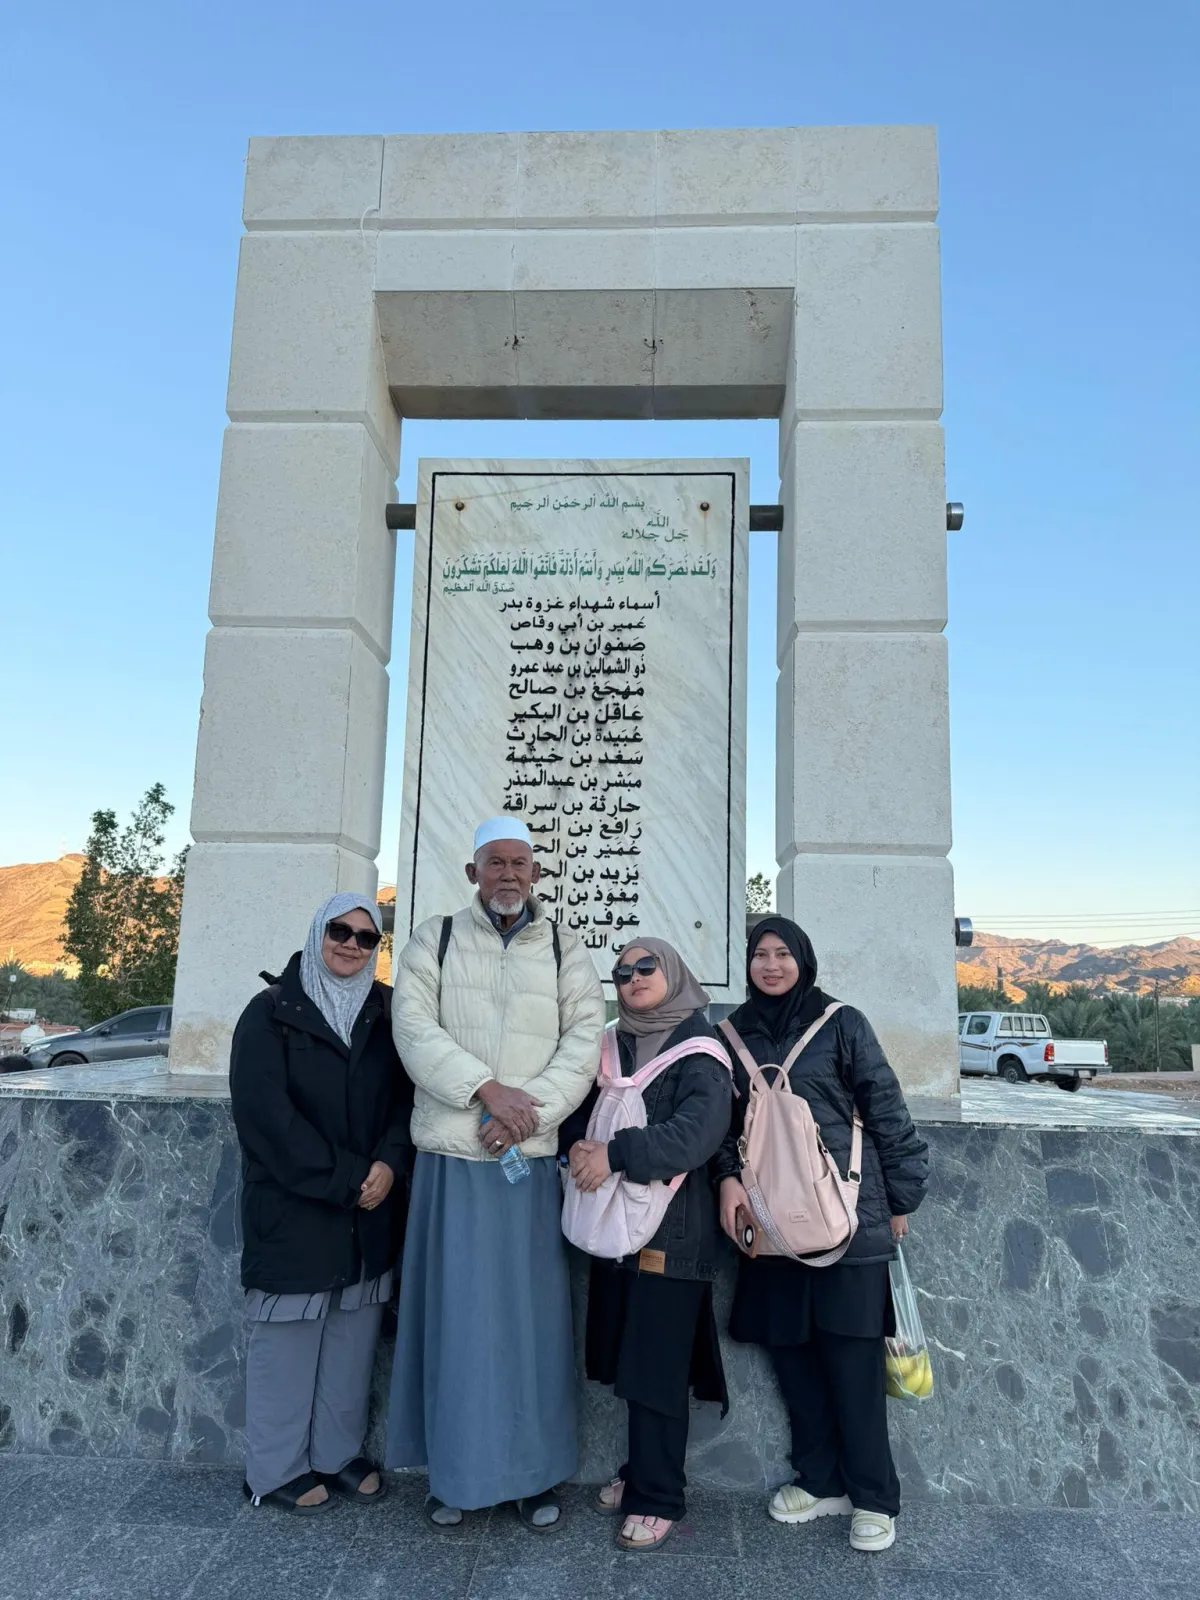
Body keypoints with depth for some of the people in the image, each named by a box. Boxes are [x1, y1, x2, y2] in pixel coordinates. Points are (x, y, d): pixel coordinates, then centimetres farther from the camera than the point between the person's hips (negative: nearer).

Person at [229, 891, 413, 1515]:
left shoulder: (386, 1013, 6)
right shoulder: (272, 1011, -6)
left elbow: (406, 1095, 3)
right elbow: (263, 1109, -14)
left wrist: (388, 1165, -15)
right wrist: (342, 1179, -16)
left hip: (368, 1212, 4)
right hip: (292, 1210, -4)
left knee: (353, 1335, 11)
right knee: (287, 1338, 6)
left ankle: (339, 1452, 27)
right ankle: (275, 1470, 23)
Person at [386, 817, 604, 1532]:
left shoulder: (565, 949, 7)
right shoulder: (435, 940, 6)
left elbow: (585, 1040, -2)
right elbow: (415, 1029, -6)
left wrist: (528, 1106, -15)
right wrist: (488, 1089, -17)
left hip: (532, 1155, 1)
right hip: (452, 1154, 0)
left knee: (533, 1310, 6)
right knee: (456, 1308, 6)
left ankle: (537, 1473, 20)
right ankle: (456, 1472, 21)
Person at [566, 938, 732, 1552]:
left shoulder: (699, 1050, -7)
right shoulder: (613, 1047, 11)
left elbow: (698, 1133, -19)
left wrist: (616, 1155, -23)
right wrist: (579, 1147, -10)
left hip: (673, 1229, -5)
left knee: (656, 1368, 1)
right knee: (626, 1359, 12)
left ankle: (656, 1497, 17)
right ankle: (641, 1469, 31)